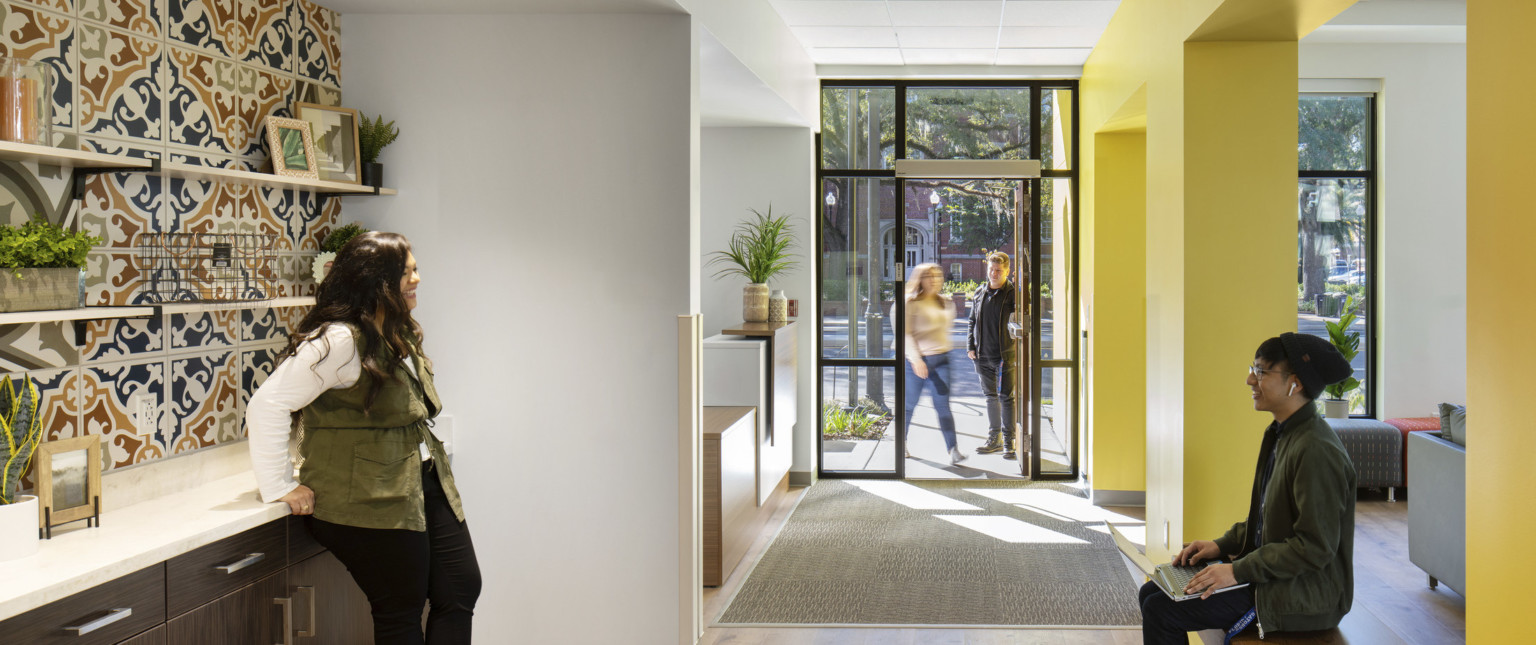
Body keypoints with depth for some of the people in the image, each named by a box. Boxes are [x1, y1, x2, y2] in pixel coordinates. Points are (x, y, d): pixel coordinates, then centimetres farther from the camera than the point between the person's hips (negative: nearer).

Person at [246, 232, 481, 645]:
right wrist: (280, 487, -18)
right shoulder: (339, 341, -18)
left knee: (461, 591, 8)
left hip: (427, 487, 9)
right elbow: (267, 404, -21)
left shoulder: (400, 336, 12)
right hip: (371, 506, -9)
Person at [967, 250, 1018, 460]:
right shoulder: (979, 293, 10)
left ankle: (1009, 442, 5)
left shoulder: (1013, 294, -6)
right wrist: (970, 346, 9)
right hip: (983, 356, 5)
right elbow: (973, 321, 18)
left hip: (1005, 354, -5)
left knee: (1006, 397, -2)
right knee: (991, 396, 13)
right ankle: (994, 440, 23)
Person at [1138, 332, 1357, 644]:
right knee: (1152, 593, 8)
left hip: (1300, 598, -10)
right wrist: (1222, 545, 7)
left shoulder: (1316, 450, -23)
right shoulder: (1282, 434, 9)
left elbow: (1315, 546, -25)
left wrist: (1239, 570, -21)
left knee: (1161, 610, -13)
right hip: (1269, 578, 10)